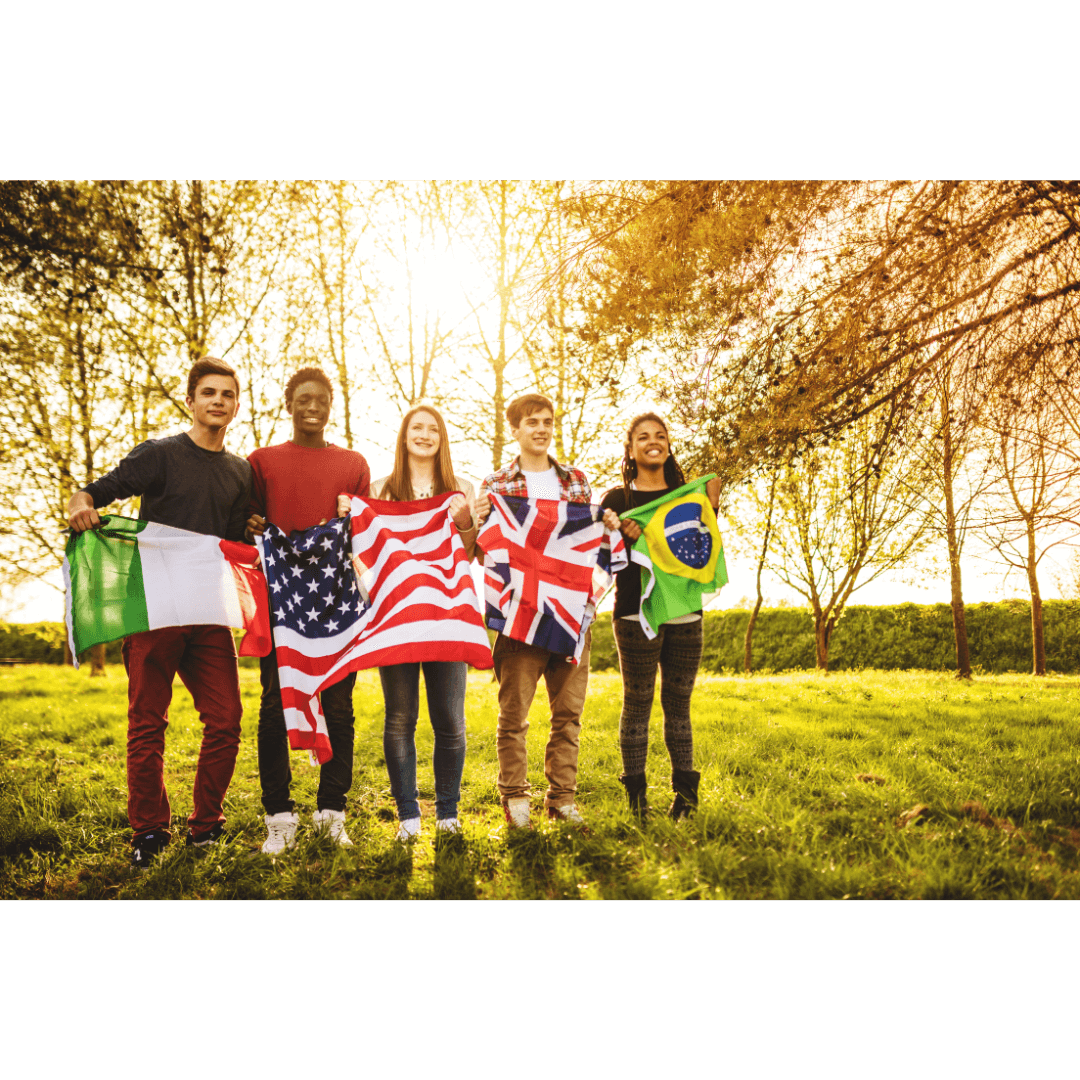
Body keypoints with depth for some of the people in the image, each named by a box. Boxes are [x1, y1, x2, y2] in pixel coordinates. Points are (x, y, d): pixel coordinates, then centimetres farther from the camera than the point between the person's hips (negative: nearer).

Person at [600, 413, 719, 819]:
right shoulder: (617, 499, 4)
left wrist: (711, 510, 0)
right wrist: (621, 538, -18)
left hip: (685, 612, 3)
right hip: (636, 614, -3)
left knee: (678, 702, 9)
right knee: (638, 701, 0)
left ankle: (686, 790, 17)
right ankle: (636, 794, 8)